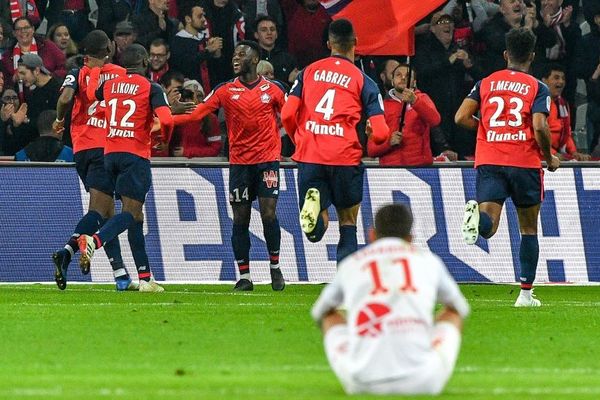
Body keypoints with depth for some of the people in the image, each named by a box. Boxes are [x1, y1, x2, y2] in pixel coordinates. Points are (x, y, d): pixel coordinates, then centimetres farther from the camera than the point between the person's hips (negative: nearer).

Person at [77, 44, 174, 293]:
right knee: (131, 213, -11)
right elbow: (166, 120, -16)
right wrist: (164, 139, 6)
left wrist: (95, 71, 49)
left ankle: (145, 277, 11)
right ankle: (94, 241, -39)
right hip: (135, 155, -6)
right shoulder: (151, 88, -4)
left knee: (135, 215, 12)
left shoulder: (109, 85, 10)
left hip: (110, 153, 6)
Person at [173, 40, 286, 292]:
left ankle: (275, 268, 9)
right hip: (239, 161, 2)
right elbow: (197, 113, -2)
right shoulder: (226, 91, 4)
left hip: (267, 159, -2)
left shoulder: (273, 89, 3)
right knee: (240, 219, 0)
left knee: (268, 213, -9)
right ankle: (244, 277, 6)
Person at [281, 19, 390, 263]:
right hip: (345, 158, -2)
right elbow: (380, 133, -3)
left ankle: (313, 202, -26)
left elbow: (287, 115, 4)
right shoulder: (364, 82, 3)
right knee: (348, 222, 15)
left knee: (316, 230, 8)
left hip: (309, 155, 2)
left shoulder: (309, 72, 10)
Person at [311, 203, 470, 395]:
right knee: (452, 312, 29)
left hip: (362, 382, 1)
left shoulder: (350, 264, 16)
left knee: (330, 314, 30)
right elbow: (461, 308, 35)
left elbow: (318, 312, 34)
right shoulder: (428, 260, 16)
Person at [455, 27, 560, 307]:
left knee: (487, 226, -8)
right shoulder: (537, 88, 0)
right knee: (529, 229, 13)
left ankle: (477, 215, -45)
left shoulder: (485, 84, 10)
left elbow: (461, 117, 2)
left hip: (488, 162, 2)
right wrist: (550, 159, 4)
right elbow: (539, 128, -13)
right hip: (525, 163, -2)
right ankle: (526, 293, 11)